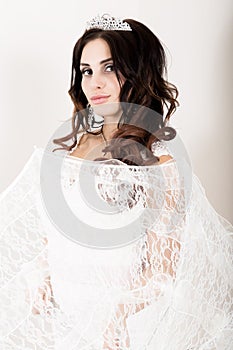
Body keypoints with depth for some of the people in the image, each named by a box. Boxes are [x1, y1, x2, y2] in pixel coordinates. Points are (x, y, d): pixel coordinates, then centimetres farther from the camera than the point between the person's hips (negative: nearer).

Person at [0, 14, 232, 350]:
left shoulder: (160, 161, -16)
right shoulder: (74, 142, 0)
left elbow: (162, 274, -14)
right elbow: (53, 226, 9)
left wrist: (114, 321, -25)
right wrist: (41, 279, -1)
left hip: (115, 321, -5)